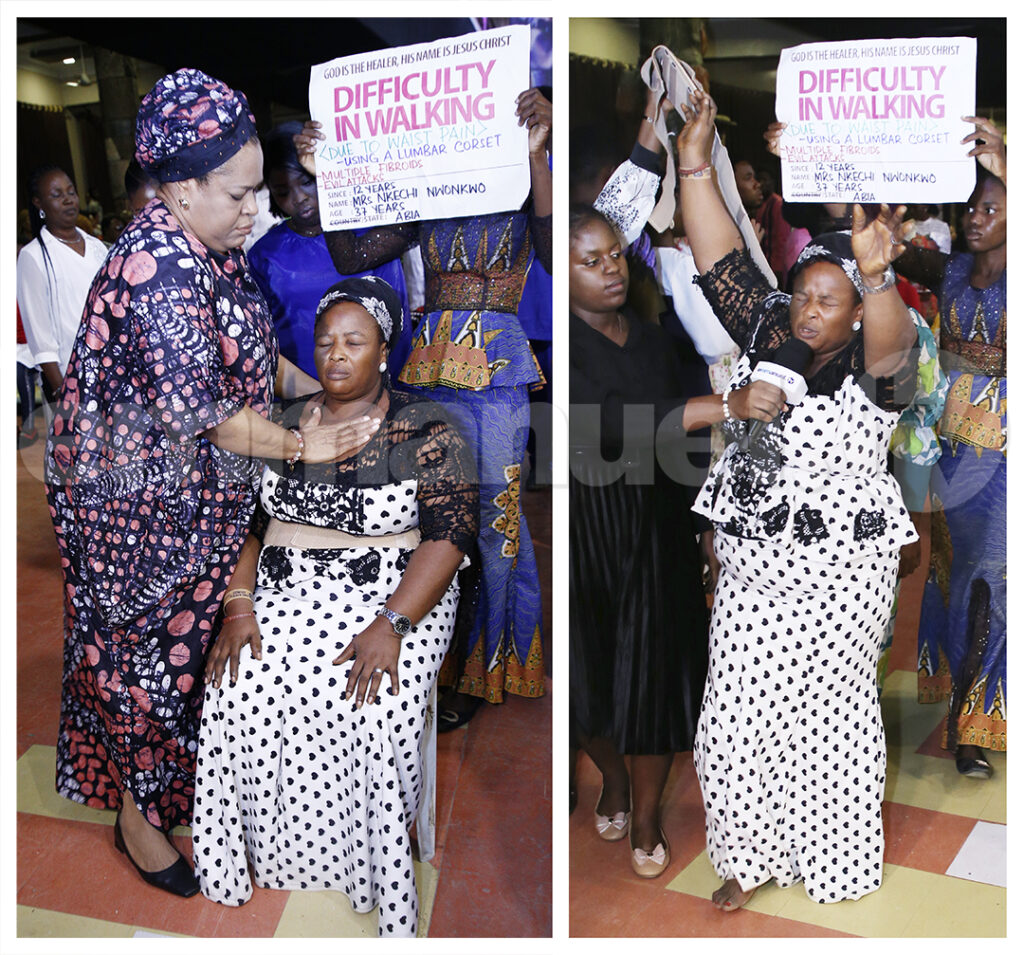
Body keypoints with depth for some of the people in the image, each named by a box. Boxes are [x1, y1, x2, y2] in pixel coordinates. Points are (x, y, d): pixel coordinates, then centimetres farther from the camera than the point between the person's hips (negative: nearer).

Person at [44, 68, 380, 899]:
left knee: (188, 634, 21)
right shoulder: (156, 267, -27)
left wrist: (308, 388, 0)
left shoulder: (211, 247, 3)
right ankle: (138, 807, 29)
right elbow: (199, 408, -29)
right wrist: (298, 446, -23)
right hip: (137, 500, -8)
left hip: (199, 494, 8)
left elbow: (250, 347, 13)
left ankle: (177, 764, 43)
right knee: (148, 646, 8)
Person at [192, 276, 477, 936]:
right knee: (240, 699, -23)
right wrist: (239, 604, -8)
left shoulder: (425, 430, -3)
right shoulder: (283, 424, 11)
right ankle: (274, 867, 0)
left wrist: (391, 626, -22)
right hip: (285, 596, 4)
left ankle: (361, 877, -6)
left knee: (373, 710, -30)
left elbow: (449, 535, -10)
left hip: (396, 599, -3)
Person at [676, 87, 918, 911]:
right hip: (752, 567, 5)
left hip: (837, 572, -4)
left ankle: (833, 862, 34)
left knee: (826, 714, 11)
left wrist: (877, 276, -57)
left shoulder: (871, 369, -12)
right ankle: (755, 857, 29)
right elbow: (721, 260, -3)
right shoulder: (765, 336, 2)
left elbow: (891, 341, -36)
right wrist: (695, 162, -12)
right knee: (739, 713, 9)